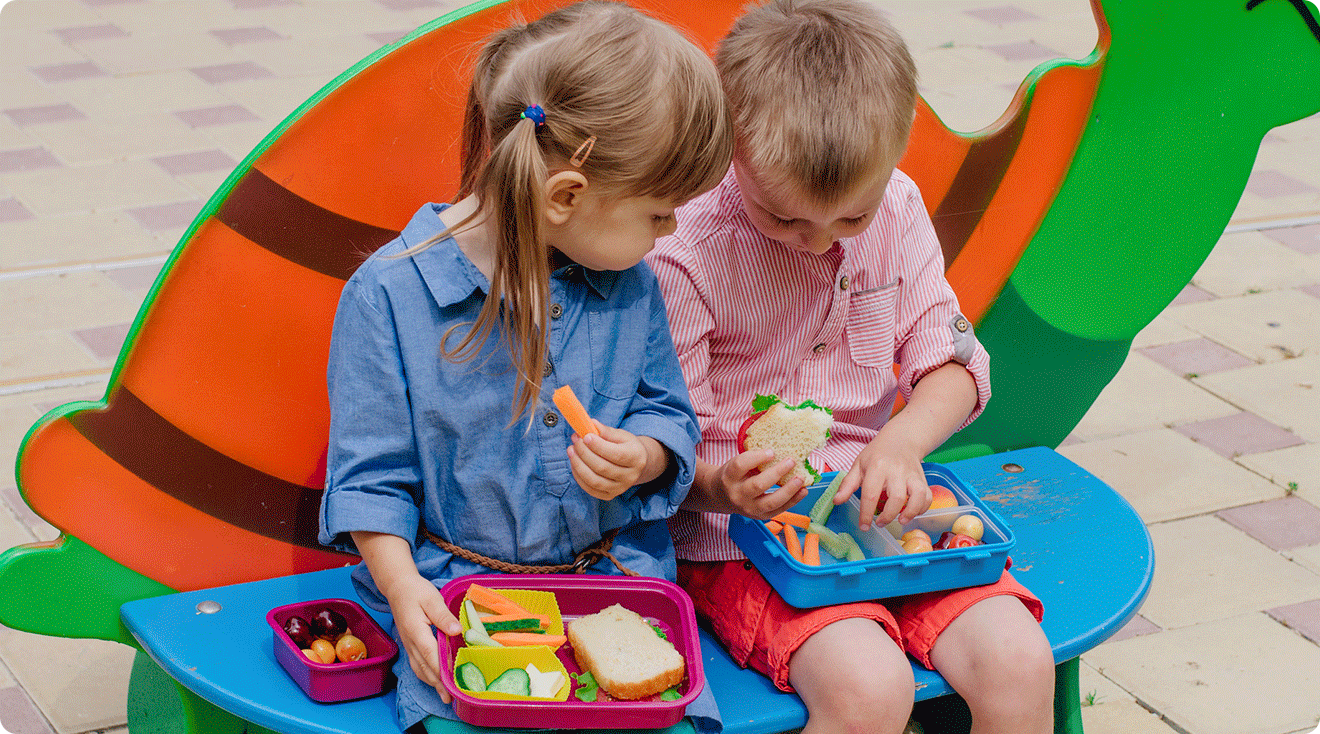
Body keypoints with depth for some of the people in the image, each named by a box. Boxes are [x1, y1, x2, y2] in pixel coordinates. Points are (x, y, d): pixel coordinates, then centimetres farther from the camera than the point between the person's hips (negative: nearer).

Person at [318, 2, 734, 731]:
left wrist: (642, 457, -11)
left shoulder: (630, 286, 2)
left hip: (616, 574, 3)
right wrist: (403, 588, -18)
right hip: (459, 591, -3)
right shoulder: (387, 292, -11)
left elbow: (668, 415, 12)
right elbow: (369, 474, -6)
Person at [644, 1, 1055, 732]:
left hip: (877, 508, 5)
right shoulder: (684, 256, -15)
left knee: (1019, 663, -17)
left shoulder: (896, 211, 0)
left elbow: (952, 362, 6)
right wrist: (720, 485, -33)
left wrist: (904, 440, -16)